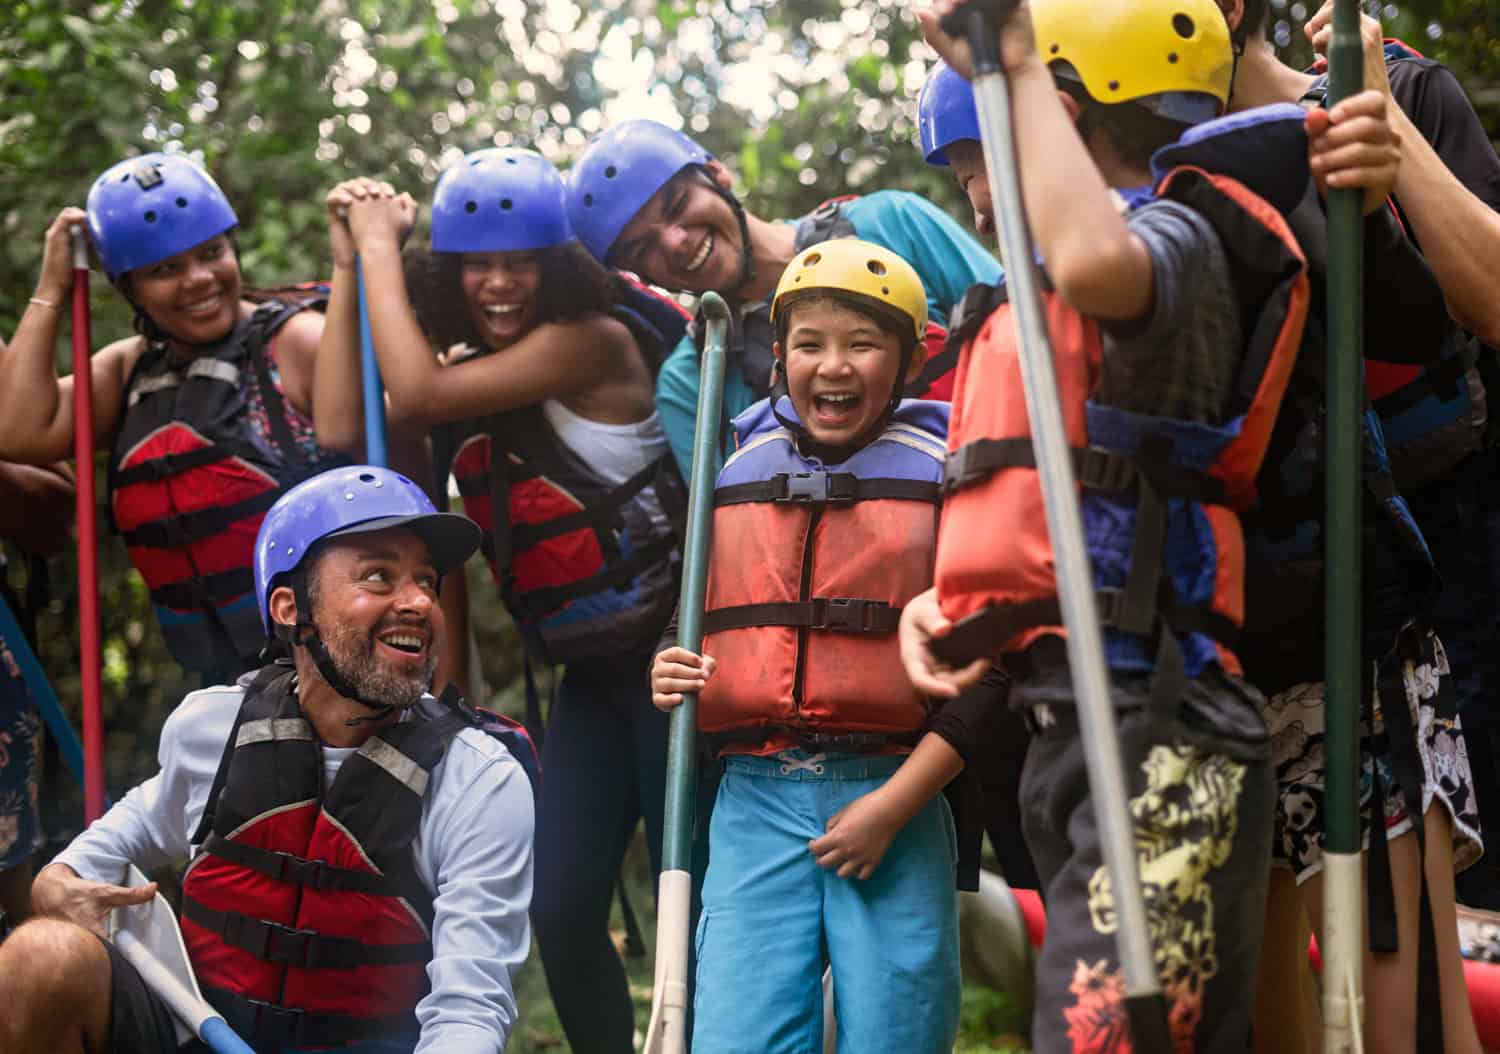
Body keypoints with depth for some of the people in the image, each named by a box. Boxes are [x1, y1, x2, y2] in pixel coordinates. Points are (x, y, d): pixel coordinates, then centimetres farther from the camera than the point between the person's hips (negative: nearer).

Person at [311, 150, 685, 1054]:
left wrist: (381, 244, -9)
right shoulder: (472, 376, 10)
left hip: (669, 659, -7)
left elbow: (415, 396, -19)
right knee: (562, 914, 2)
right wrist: (351, 264, 0)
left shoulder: (595, 341, -12)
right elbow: (343, 429, -4)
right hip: (590, 676, 7)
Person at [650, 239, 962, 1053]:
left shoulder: (947, 473, 1)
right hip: (754, 802, 3)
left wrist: (894, 804, -12)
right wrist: (673, 675, 2)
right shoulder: (731, 472, 13)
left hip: (892, 805, -2)